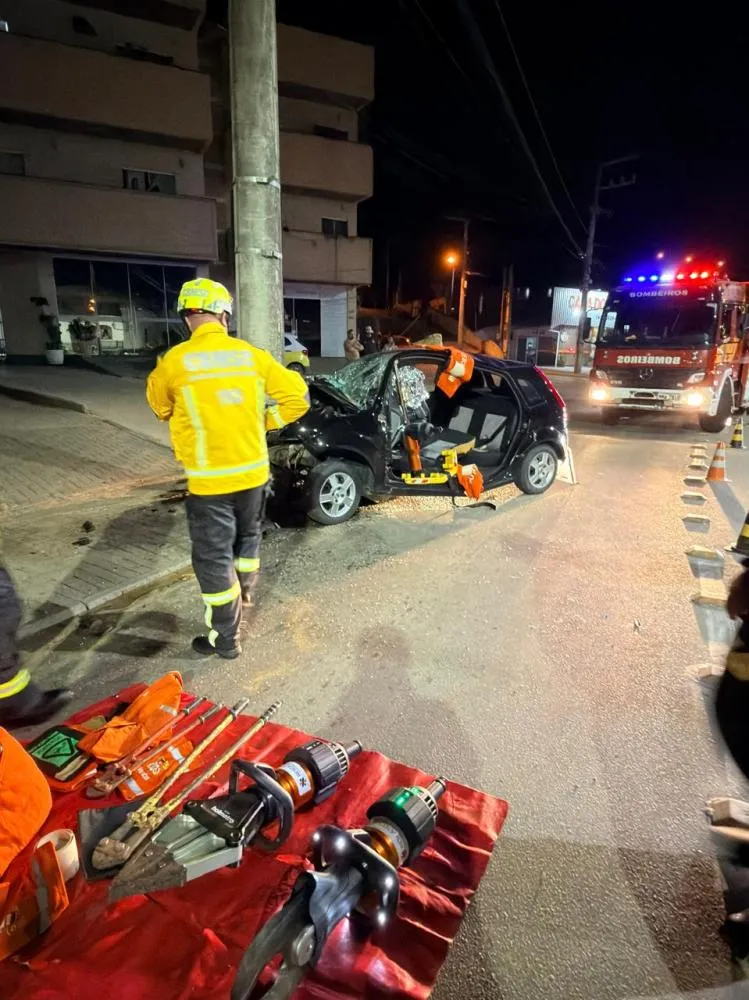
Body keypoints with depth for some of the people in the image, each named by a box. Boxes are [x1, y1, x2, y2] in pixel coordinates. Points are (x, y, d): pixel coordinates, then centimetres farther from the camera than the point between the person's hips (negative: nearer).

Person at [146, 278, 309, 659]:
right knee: (248, 535, 26)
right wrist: (263, 423, 9)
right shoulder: (251, 354, -2)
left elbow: (162, 408, 9)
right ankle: (245, 591, 48)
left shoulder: (174, 361, -10)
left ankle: (225, 638, 17)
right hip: (253, 470, 5)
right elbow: (297, 397, 1)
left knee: (214, 558, 7)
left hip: (209, 479, -4)